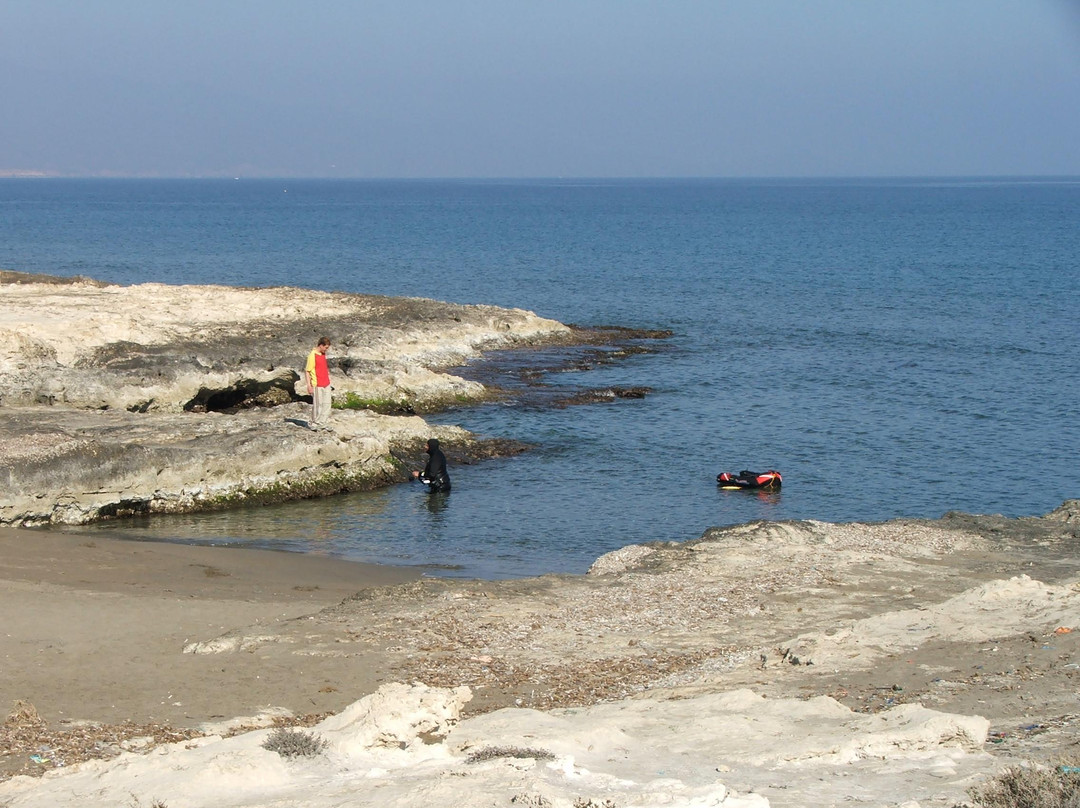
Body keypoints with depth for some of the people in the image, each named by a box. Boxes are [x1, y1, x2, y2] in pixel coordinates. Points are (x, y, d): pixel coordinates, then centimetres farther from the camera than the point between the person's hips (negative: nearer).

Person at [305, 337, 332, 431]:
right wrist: (309, 386, -16)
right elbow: (307, 371, -14)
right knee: (317, 404, 2)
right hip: (317, 385, -8)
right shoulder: (312, 355, -16)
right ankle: (314, 422, 16)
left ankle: (322, 422, 17)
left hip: (326, 384, 8)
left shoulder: (323, 354, 9)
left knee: (327, 403, 9)